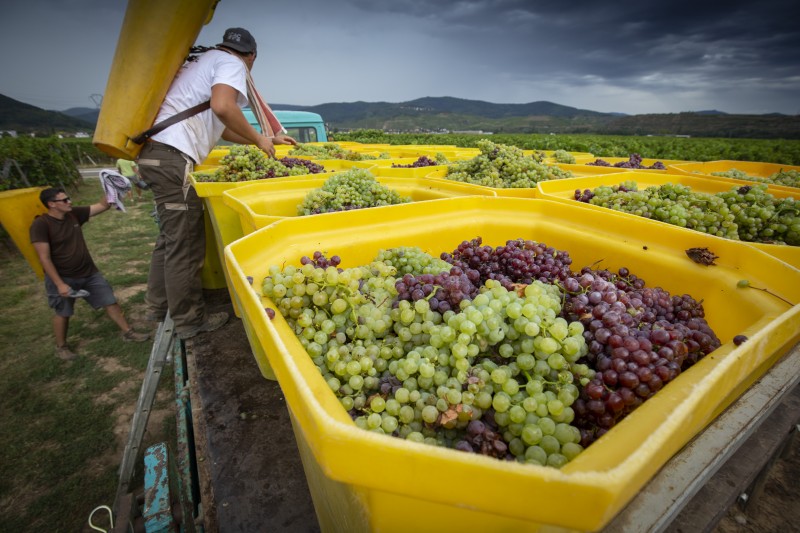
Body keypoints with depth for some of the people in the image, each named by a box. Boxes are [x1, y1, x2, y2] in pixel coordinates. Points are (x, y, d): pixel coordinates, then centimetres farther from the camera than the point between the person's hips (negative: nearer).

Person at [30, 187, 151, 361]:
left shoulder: (74, 214, -4)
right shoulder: (40, 225, -19)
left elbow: (102, 206, 1)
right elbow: (44, 258, -20)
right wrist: (59, 284, -21)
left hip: (89, 273, 5)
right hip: (62, 278, -5)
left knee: (110, 302, 6)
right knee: (62, 313, 12)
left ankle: (128, 332, 18)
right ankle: (61, 347, 32)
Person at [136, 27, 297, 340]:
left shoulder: (204, 62, 29)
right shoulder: (233, 64, 0)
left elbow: (219, 127, 26)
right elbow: (223, 107, -22)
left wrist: (266, 140, 27)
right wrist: (258, 139, -8)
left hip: (154, 151, 10)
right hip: (173, 156, -10)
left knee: (171, 236, 18)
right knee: (185, 244, -3)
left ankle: (158, 305, 31)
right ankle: (189, 320, 9)